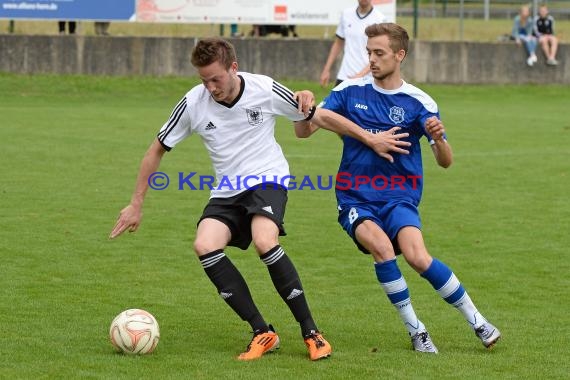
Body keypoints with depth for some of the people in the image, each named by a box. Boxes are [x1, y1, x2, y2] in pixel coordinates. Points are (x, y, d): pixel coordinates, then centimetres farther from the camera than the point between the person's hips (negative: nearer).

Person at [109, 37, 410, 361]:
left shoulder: (265, 89, -12)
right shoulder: (193, 103, -7)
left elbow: (320, 117, 1)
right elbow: (158, 149, 5)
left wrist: (371, 139, 3)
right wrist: (137, 205, 5)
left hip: (268, 180, -3)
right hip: (227, 191, 3)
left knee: (264, 242, -32)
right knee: (205, 246, -25)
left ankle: (311, 333, -18)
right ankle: (263, 333, -15)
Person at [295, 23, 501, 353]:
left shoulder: (419, 102, -2)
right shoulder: (350, 91, 2)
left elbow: (446, 161, -4)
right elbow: (304, 131, 1)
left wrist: (438, 139, -27)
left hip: (399, 196, -1)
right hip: (355, 198, 1)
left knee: (416, 255, -26)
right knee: (381, 246, -29)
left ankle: (477, 321, -9)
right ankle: (415, 330, -13)